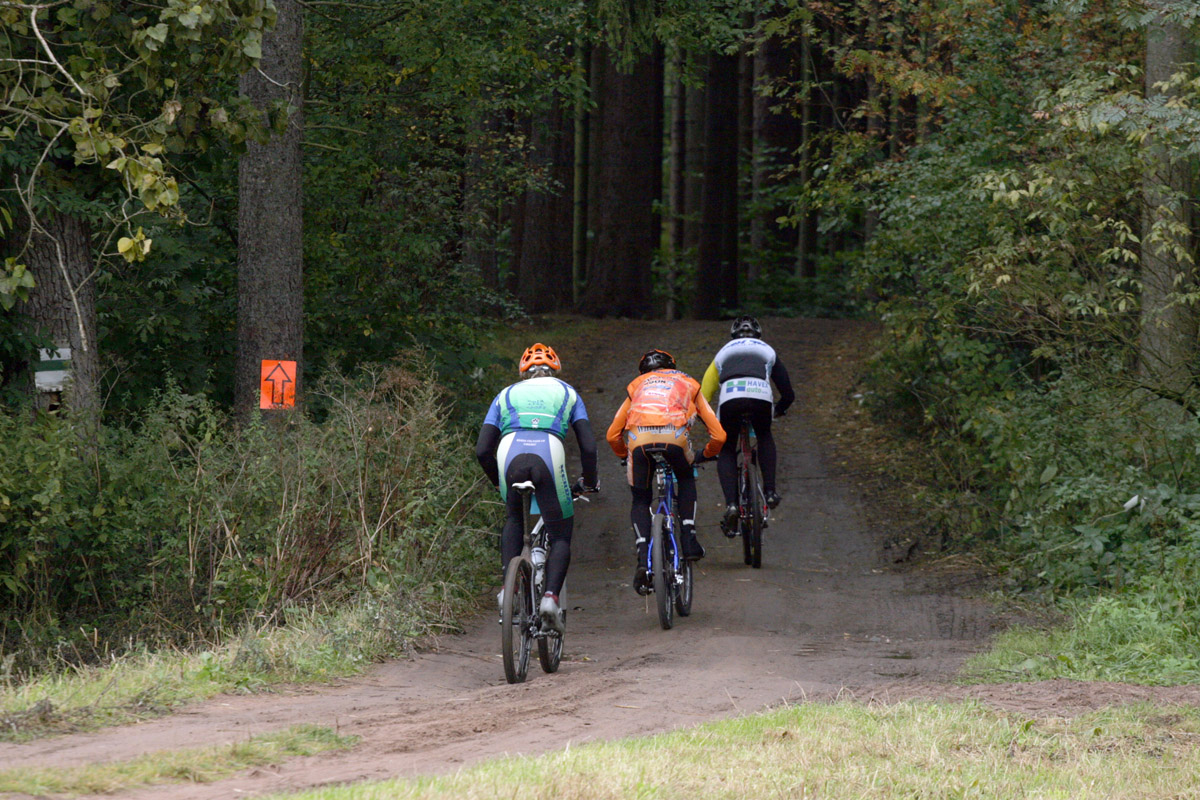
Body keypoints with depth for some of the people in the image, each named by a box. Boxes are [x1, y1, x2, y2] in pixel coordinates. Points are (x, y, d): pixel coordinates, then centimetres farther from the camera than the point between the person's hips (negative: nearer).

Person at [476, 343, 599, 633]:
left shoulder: (507, 395, 31)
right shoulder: (567, 393, 29)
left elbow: (482, 450, 24)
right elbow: (588, 446, 19)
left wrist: (498, 481, 39)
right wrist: (589, 482, 35)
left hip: (510, 456, 2)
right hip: (549, 456, -2)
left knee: (514, 519, 30)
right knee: (560, 535, 14)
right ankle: (551, 595, -8)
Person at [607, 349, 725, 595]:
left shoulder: (637, 385, 37)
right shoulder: (688, 384, 35)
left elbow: (612, 435, 34)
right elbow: (718, 435, 31)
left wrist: (625, 456, 53)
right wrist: (707, 454, 52)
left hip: (638, 438, 0)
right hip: (674, 436, 0)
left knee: (641, 501, 18)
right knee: (686, 480, 32)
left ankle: (643, 559, -2)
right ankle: (689, 541, 20)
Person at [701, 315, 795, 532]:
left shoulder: (723, 353, 35)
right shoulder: (767, 352, 34)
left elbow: (703, 396, 31)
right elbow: (788, 394, 34)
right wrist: (779, 409, 57)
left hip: (729, 399, 0)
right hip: (761, 397, 0)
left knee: (726, 451, 18)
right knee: (764, 437, 32)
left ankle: (730, 504, -4)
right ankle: (769, 491, 17)